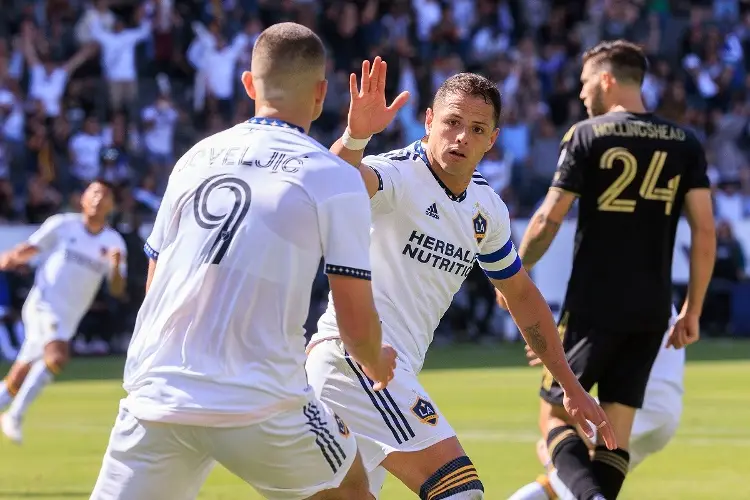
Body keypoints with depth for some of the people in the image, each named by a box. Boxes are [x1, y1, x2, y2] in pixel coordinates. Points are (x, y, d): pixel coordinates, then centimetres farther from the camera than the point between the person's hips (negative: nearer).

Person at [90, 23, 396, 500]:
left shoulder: (195, 158, 11)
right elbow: (358, 325, -1)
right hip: (259, 403, -3)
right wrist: (377, 364, 22)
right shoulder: (334, 177, -2)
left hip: (156, 391, 3)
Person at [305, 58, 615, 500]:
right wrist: (356, 136, -59)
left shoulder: (487, 208, 11)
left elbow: (522, 295, 23)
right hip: (355, 358, -9)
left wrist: (571, 387, 25)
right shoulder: (399, 174, -13)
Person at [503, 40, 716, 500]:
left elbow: (549, 220, -7)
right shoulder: (685, 144, 6)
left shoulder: (587, 136, -4)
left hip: (593, 307, -4)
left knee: (558, 414, 4)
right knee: (617, 431, 10)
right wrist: (693, 310, 8)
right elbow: (705, 231, 1)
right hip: (651, 313, 4)